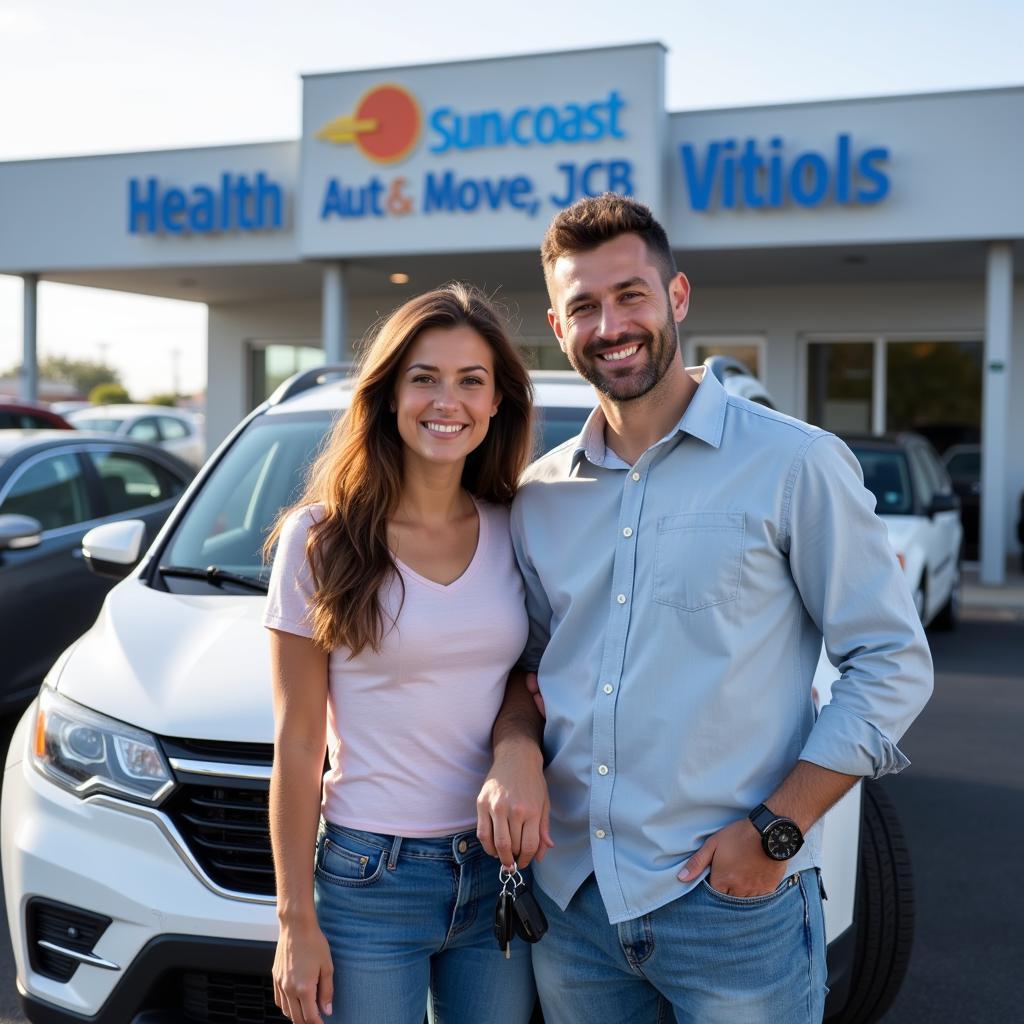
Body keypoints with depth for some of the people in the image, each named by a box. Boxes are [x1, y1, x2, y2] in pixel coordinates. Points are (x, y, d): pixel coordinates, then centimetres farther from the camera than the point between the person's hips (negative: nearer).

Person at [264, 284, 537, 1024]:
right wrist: (296, 922, -6)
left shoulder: (516, 533, 2)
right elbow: (298, 745, -5)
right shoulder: (321, 538, -7)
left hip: (502, 871, 3)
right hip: (369, 878, -3)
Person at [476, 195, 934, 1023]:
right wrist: (515, 750, -6)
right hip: (569, 895, 4)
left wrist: (776, 830, -12)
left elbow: (893, 662, -5)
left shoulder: (795, 466, -6)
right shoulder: (540, 495, 8)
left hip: (732, 907, -4)